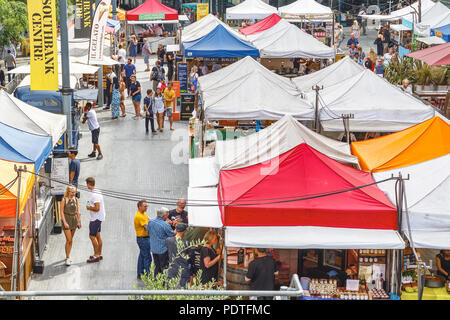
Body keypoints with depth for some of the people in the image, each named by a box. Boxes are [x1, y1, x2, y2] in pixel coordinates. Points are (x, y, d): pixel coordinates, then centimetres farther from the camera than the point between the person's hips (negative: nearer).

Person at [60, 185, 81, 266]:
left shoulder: (76, 199, 5)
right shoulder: (64, 200, -8)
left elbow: (78, 211, 11)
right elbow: (62, 212, -9)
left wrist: (79, 221, 7)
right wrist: (65, 222, -15)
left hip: (74, 220, 5)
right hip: (67, 219, -5)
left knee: (70, 240, 12)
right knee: (68, 240, -10)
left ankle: (68, 256, 24)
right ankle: (68, 258, -7)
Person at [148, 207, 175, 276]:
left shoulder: (150, 222, -1)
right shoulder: (165, 225, -21)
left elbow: (148, 232, 13)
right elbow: (172, 234, -10)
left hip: (153, 249, 6)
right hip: (163, 249, -6)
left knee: (157, 267, 18)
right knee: (164, 267, 4)